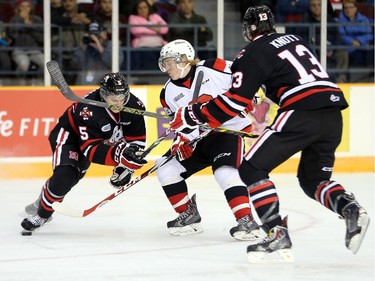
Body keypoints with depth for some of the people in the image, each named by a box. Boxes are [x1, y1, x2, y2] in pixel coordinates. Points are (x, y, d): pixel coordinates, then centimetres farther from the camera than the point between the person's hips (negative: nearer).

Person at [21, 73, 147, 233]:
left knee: (74, 176, 18)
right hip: (70, 134, -7)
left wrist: (125, 166, -25)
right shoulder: (88, 110, -39)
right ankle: (42, 213, -8)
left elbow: (137, 139, -14)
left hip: (104, 138, 7)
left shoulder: (134, 106, -23)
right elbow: (91, 149, -40)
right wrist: (119, 154, -55)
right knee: (64, 176, -25)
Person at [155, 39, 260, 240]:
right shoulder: (168, 93, 4)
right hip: (198, 139, 7)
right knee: (166, 168, -1)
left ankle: (246, 221, -30)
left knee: (225, 171, -30)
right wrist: (181, 141, -10)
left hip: (231, 129, -7)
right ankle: (188, 215, 10)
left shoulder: (213, 69, -13)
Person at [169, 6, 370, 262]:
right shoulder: (294, 39, 24)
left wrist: (193, 116, 5)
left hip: (302, 113, -7)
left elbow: (236, 101, -3)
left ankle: (277, 234, -12)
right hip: (333, 115, 7)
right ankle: (351, 209, -5)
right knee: (313, 179, 23)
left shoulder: (254, 52, 3)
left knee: (252, 169, 1)